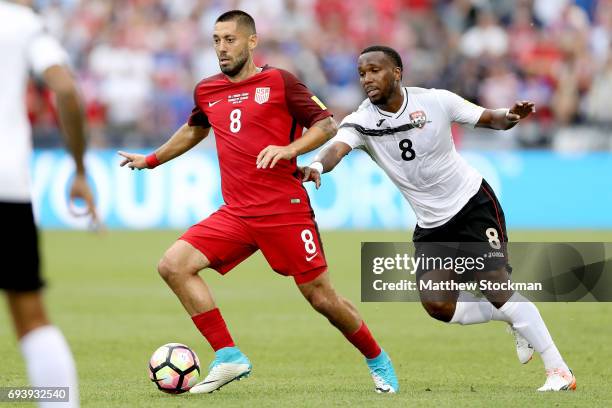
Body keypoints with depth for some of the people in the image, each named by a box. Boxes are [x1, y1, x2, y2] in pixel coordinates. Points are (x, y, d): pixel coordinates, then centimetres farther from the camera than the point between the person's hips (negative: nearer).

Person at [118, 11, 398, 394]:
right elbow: (195, 129, 34)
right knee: (173, 265, -14)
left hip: (286, 209, -5)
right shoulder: (206, 91, 13)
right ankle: (228, 357, -10)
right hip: (235, 214, 5)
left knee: (322, 297, -3)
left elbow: (326, 124, -2)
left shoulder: (279, 82, -2)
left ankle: (379, 362, 23)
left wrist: (288, 149, -17)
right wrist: (152, 160, 40)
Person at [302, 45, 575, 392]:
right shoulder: (362, 122, -10)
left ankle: (559, 371, -5)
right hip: (431, 224, 4)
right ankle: (514, 320, 17)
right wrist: (318, 165, -54)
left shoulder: (436, 101, -11)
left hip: (473, 204, -3)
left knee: (497, 289, -14)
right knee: (437, 304, -10)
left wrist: (511, 116, -25)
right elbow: (338, 146, -31)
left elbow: (490, 119, -1)